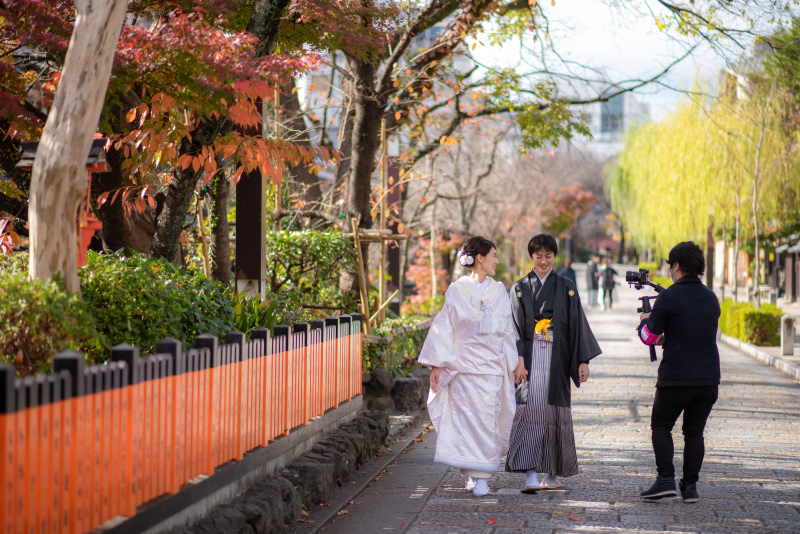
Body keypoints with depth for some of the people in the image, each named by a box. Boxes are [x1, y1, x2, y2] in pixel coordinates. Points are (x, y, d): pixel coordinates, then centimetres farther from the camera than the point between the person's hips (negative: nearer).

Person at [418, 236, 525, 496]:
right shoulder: (456, 290, 1)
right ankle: (472, 473, 3)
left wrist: (517, 362, 10)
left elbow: (508, 330, 14)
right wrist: (437, 365, -5)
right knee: (466, 417, -6)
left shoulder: (498, 290, 11)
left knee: (487, 418, -1)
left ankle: (481, 477, 5)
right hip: (463, 364, -3)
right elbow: (443, 328, 0)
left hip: (492, 365, 3)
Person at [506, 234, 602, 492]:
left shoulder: (566, 288, 8)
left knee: (555, 412, 4)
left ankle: (552, 473, 17)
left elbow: (577, 325, 6)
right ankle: (531, 475, -16)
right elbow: (515, 328, 1)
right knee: (530, 410, -11)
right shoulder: (520, 289, 7)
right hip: (529, 357, -1)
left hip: (556, 359, 1)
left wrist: (583, 361, -1)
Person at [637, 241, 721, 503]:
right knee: (694, 432, 12)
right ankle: (690, 487, 9)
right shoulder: (711, 298, 9)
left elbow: (649, 337, -4)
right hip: (709, 378, 5)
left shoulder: (668, 297, -9)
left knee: (661, 426, 11)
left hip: (676, 377, -5)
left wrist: (645, 320, 18)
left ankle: (666, 480, -1)